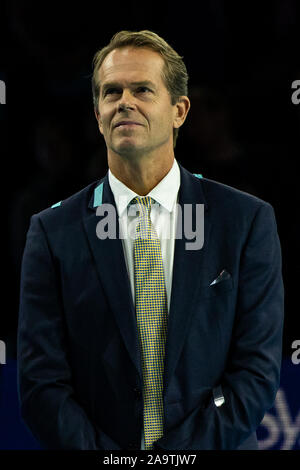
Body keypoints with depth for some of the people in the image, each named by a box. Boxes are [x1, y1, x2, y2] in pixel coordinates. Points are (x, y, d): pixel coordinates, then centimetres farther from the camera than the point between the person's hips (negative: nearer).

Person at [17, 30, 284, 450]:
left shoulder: (248, 221, -5)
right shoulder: (53, 232, -4)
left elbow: (258, 370, -9)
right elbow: (41, 384, -8)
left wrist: (176, 455, -18)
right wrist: (113, 464, -20)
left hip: (211, 447, 0)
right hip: (97, 446, 0)